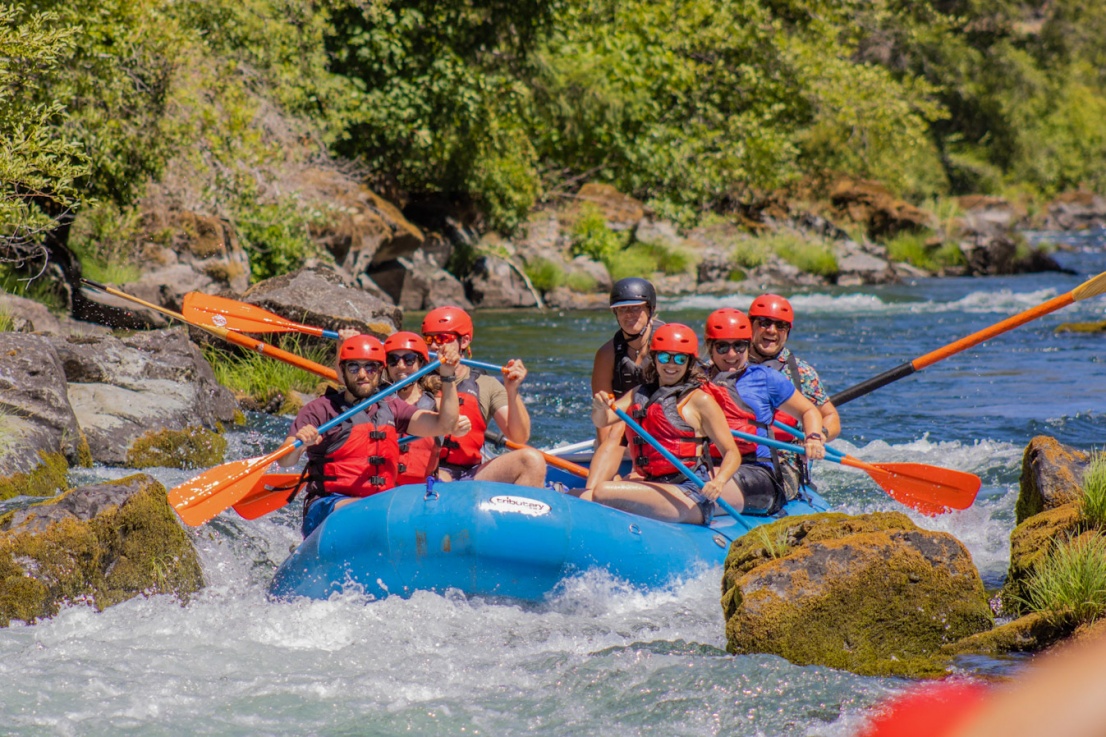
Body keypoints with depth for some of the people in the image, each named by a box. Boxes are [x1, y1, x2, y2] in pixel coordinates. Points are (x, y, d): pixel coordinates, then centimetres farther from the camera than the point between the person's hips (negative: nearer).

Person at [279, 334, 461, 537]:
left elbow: (443, 425, 7)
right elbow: (284, 461, -9)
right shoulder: (321, 409, 3)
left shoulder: (391, 409, 17)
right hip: (328, 507, -5)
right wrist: (299, 445, -32)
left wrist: (448, 378, -3)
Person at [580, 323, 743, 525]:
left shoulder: (699, 400, 0)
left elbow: (732, 453, -4)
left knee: (602, 492, -24)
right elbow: (602, 421, 6)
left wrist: (719, 481, -24)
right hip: (651, 484, 6)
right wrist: (600, 408, -18)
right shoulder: (639, 394, 17)